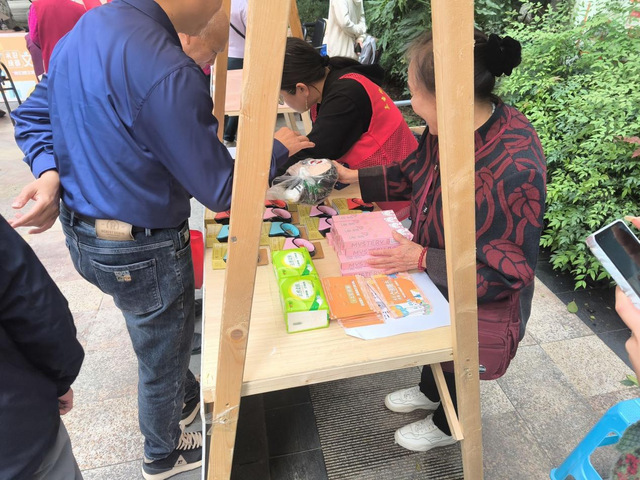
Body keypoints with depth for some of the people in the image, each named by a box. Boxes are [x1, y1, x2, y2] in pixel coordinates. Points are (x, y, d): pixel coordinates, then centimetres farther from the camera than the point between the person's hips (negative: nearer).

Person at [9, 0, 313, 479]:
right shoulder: (164, 70, -29)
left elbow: (32, 116, 10)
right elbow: (221, 190, -23)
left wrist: (48, 171, -4)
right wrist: (278, 148, -8)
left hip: (82, 235, 9)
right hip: (142, 253, -8)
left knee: (165, 334, 31)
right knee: (163, 359, 19)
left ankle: (188, 399, 60)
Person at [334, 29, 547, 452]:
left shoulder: (512, 170, -39)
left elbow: (506, 272, -29)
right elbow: (414, 173, 5)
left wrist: (423, 259, -28)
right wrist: (355, 178, 3)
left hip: (479, 302, -6)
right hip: (437, 279, 7)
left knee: (456, 363, 21)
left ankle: (448, 426, 56)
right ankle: (430, 391, 65)